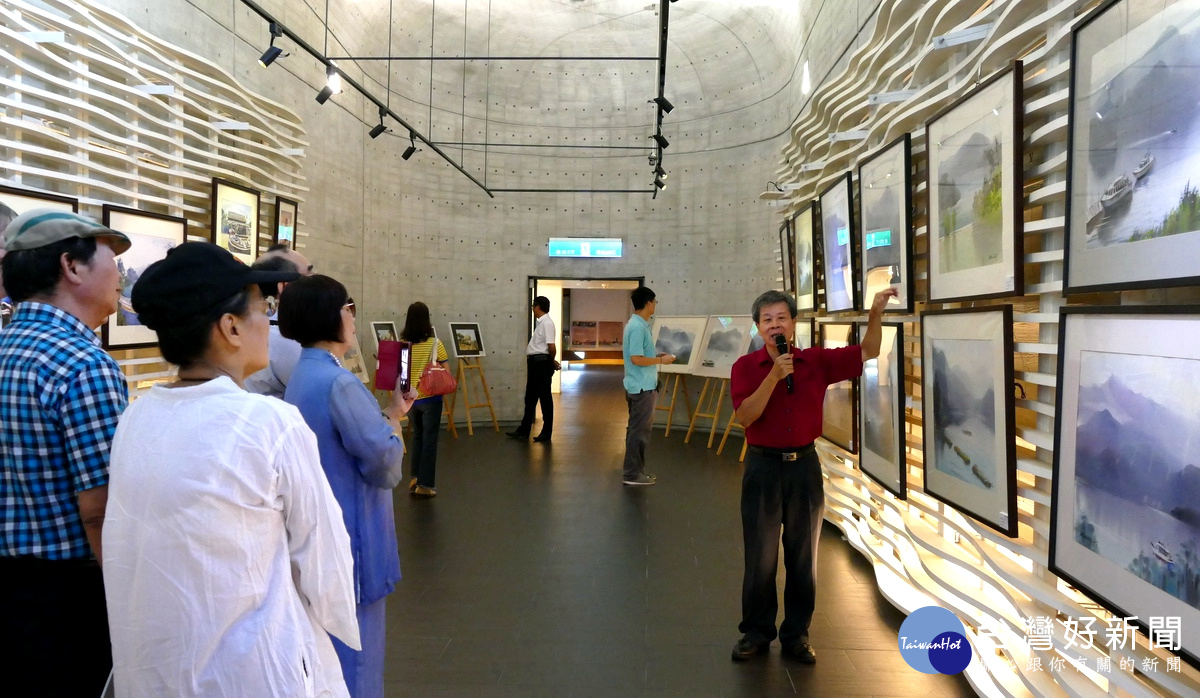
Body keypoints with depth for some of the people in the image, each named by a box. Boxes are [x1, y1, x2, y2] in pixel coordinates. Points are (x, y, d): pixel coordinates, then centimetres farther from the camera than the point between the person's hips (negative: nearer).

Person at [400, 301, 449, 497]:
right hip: (430, 398, -4)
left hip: (409, 398, 4)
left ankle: (415, 477, 26)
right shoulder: (435, 344, -12)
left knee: (417, 436, 22)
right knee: (429, 439, 5)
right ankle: (424, 484, 7)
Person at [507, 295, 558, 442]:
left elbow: (551, 346, -22)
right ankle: (524, 430, 23)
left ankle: (546, 432, 9)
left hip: (542, 363, -10)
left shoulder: (547, 323, -16)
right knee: (530, 397, 14)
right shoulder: (540, 322, 15)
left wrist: (551, 361, -7)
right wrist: (552, 362, 10)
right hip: (535, 362, 10)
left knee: (545, 397, 0)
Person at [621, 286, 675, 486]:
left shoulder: (637, 324, 12)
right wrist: (661, 360, -13)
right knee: (640, 431, -3)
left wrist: (656, 356, 13)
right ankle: (632, 474, 3)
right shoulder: (638, 327, -19)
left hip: (639, 385, 10)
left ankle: (634, 471, 23)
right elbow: (636, 359, -23)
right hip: (642, 387, -10)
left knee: (637, 429, 15)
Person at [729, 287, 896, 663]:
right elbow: (745, 416, -16)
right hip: (764, 467, -2)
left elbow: (867, 352, 4)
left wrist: (875, 314, -11)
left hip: (804, 466, 2)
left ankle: (796, 633, 25)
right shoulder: (746, 366, -5)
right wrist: (774, 376, -23)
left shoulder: (817, 361, 1)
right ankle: (756, 632, 22)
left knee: (803, 557, 11)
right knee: (760, 557, 7)